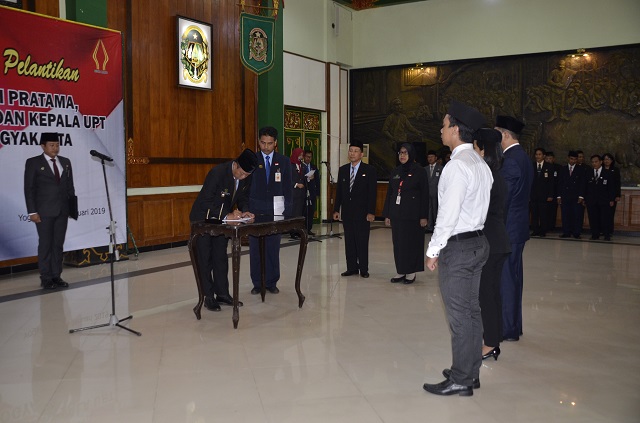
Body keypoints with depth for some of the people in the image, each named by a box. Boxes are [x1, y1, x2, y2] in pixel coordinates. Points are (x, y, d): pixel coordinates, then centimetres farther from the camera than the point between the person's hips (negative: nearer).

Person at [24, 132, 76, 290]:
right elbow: (29, 189, -4)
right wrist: (32, 212, -10)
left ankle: (56, 276, 13)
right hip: (44, 211, -4)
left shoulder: (65, 162, 12)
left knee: (58, 244, 6)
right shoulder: (33, 163, -1)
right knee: (45, 244, 0)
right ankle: (46, 278, 8)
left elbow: (70, 186, 13)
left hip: (63, 210, 4)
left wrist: (73, 207, 6)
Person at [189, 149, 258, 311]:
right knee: (205, 258, 0)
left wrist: (245, 212, -16)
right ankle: (208, 296, 7)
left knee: (221, 257, 11)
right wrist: (227, 216, -34)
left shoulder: (246, 177, -10)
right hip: (204, 219, -6)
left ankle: (222, 293, 18)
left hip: (223, 219, 6)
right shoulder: (217, 172, -30)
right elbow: (206, 202, -28)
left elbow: (243, 197, 4)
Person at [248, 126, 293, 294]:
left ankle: (271, 282, 14)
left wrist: (288, 211, -1)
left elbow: (288, 187, 6)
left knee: (273, 248, 3)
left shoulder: (284, 161, 5)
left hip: (276, 211, 0)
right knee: (255, 248, 2)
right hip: (256, 210, 0)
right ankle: (257, 283, 12)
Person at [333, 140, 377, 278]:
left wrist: (371, 212, -11)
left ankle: (364, 269, 7)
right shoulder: (342, 169, 11)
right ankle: (352, 267, 15)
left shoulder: (369, 170, -2)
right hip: (347, 212, 4)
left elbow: (372, 192, -5)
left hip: (362, 212, -4)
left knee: (362, 241, -1)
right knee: (349, 241, 7)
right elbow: (339, 191, 12)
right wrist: (336, 209, 6)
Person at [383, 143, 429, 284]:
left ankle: (411, 272, 12)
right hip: (396, 213, 5)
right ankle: (401, 271, 15)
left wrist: (423, 216, -10)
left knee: (412, 242, 1)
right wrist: (387, 214, 9)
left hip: (412, 214, -5)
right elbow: (389, 193, 13)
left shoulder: (419, 171, -3)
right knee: (398, 243, 6)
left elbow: (425, 194, -6)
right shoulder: (395, 172, 11)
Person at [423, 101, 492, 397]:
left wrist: (433, 250, -12)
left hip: (458, 247, -10)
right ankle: (470, 372, 27)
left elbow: (448, 215, -21)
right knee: (471, 310, 15)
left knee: (459, 315, -1)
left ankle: (460, 381, 10)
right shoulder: (481, 164, 11)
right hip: (478, 242, 10)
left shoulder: (457, 166, -18)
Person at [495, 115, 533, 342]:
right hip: (517, 226, 10)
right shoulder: (523, 157, 14)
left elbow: (501, 199, -20)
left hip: (507, 229, -10)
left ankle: (507, 329, 7)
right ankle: (512, 326, 26)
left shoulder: (510, 160, -18)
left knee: (504, 278, -2)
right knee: (511, 277, 16)